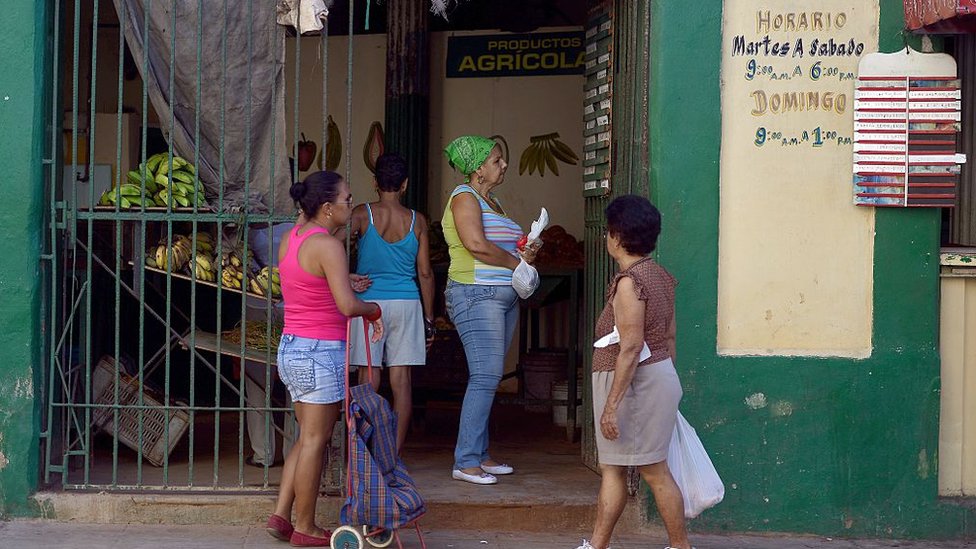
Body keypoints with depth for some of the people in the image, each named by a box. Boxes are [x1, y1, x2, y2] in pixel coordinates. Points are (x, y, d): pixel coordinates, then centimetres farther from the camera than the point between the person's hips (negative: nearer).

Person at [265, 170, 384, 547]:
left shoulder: (290, 239, 8)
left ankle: (281, 515, 16)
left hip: (291, 348, 9)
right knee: (315, 440, 2)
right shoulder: (328, 246, -18)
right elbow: (347, 305, -26)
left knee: (308, 437, 18)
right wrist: (375, 311, -7)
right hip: (321, 351, -9)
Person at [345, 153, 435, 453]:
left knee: (369, 382, 1)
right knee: (401, 382, 4)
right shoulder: (417, 221, 3)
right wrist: (429, 319, 12)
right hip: (407, 302, 2)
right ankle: (394, 455, 5)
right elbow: (425, 273, 6)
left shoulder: (362, 214, -3)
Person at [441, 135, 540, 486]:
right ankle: (465, 462, -11)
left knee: (488, 377, 9)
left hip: (504, 296, 9)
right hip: (476, 295, -9)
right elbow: (477, 245, -21)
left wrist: (525, 253, 3)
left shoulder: (492, 202, 20)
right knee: (485, 377, -13)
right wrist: (516, 262, -10)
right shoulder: (464, 197, -8)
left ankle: (479, 455, 14)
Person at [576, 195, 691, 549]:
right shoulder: (661, 277, 9)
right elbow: (669, 337, 14)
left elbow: (630, 348, -23)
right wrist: (665, 382, 23)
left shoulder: (629, 281, -19)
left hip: (636, 382, -10)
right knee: (612, 467, 12)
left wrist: (612, 404, -22)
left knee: (654, 470, 0)